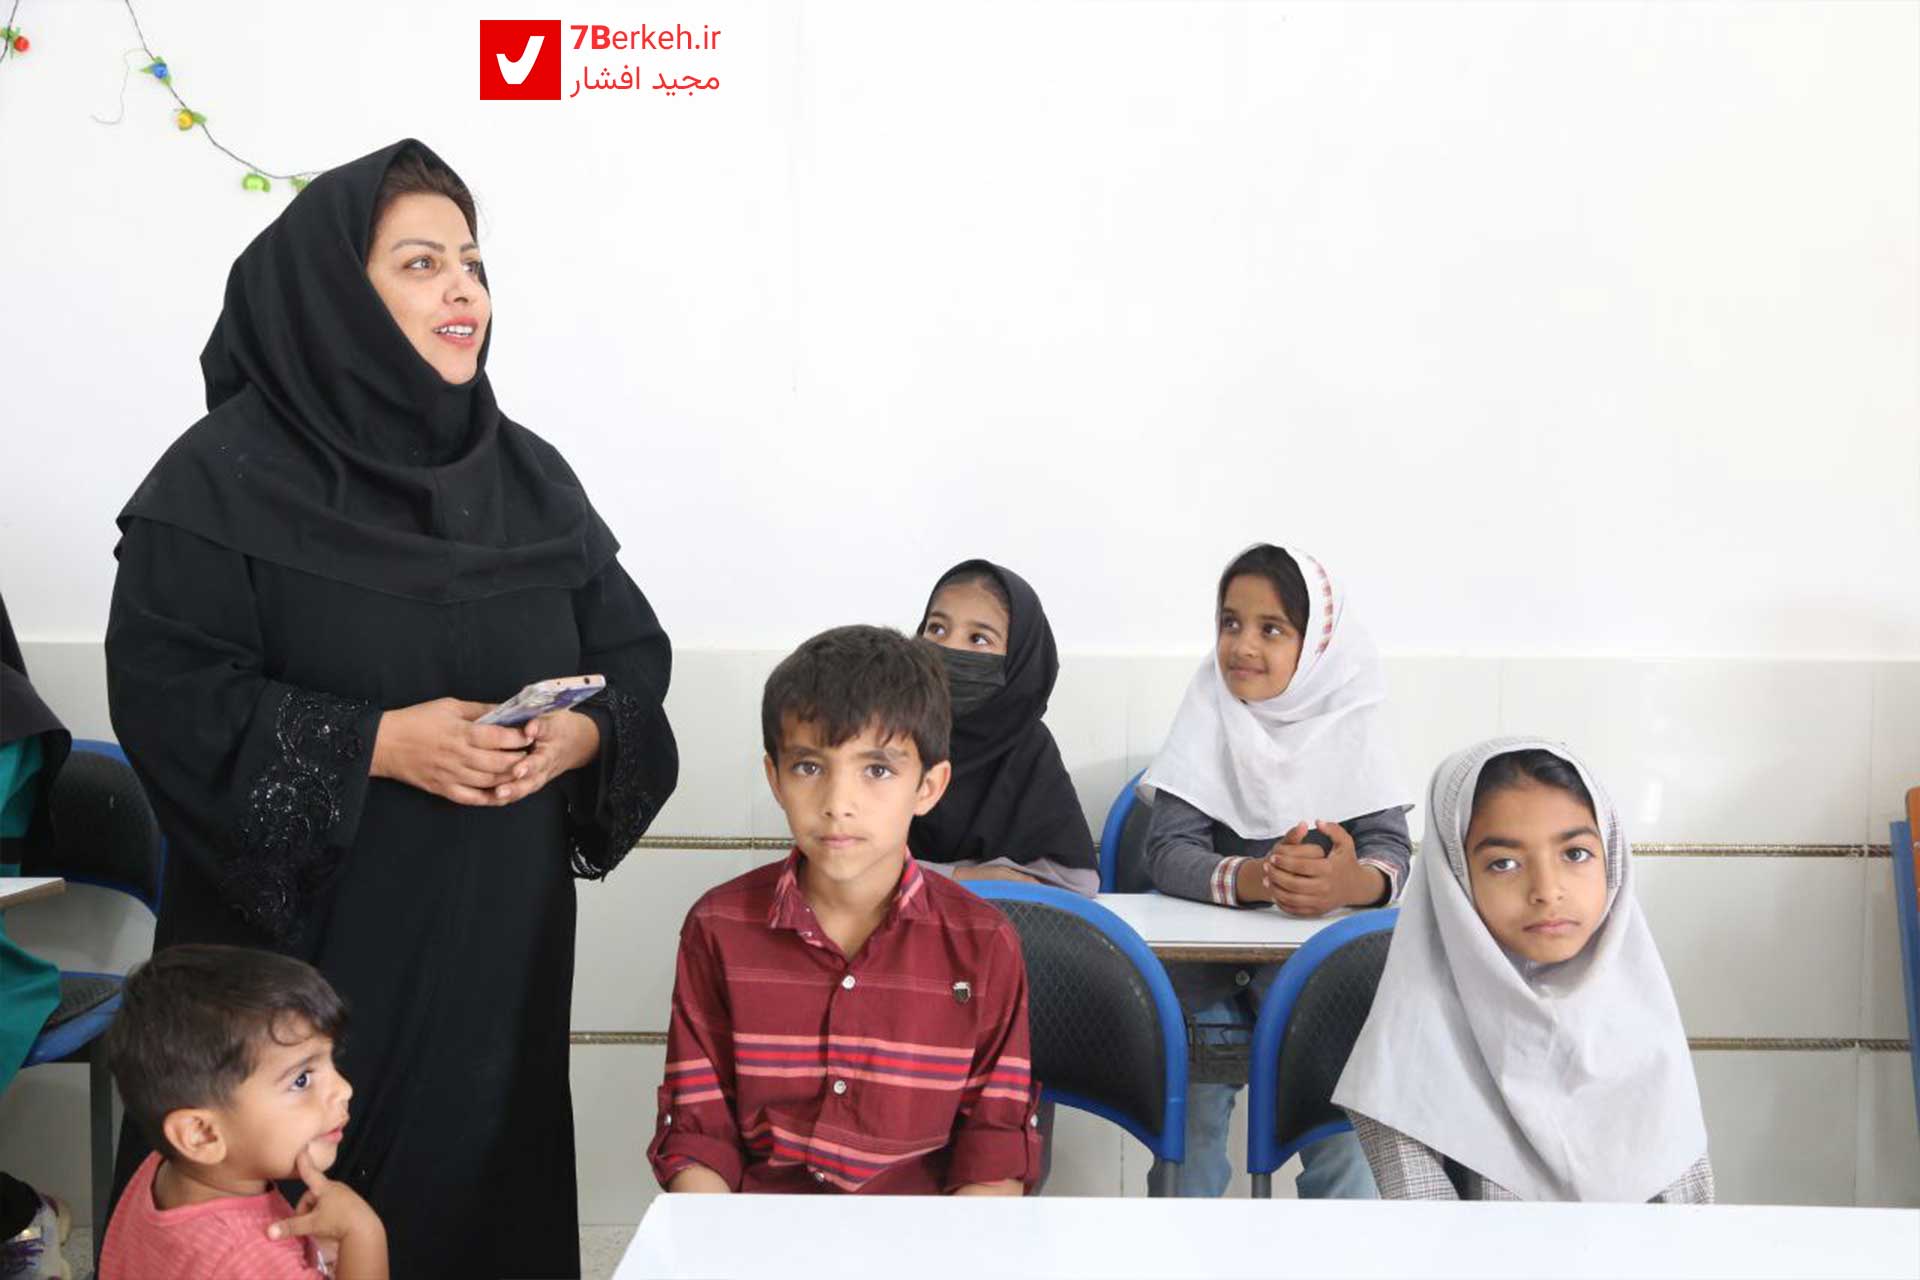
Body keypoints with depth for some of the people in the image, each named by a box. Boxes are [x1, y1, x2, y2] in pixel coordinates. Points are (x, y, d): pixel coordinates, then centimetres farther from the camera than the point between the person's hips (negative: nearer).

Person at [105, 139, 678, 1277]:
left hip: (499, 949, 4)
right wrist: (376, 744, -21)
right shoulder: (225, 478, -6)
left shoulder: (530, 476, 9)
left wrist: (581, 734, -11)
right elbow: (163, 693, -13)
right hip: (301, 940, -4)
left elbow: (632, 652, 10)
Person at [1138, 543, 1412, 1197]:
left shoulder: (1348, 722, -2)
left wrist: (1353, 883, -34)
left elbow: (1393, 850, -10)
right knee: (1188, 1151, -3)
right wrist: (1255, 877, -33)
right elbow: (1166, 852, -13)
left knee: (1345, 1149, -7)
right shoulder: (1210, 719, -3)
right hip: (1209, 954, 0)